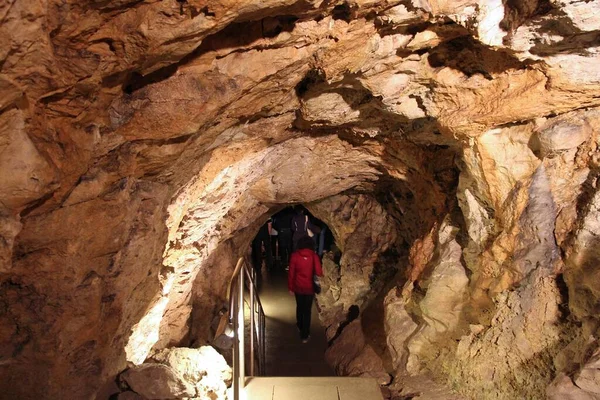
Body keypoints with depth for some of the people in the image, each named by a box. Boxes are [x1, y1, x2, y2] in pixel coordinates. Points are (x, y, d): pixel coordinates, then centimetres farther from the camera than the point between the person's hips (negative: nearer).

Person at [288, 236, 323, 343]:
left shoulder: (295, 255, -10)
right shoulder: (314, 256, -12)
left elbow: (291, 273, -7)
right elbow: (319, 273, -16)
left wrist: (290, 287, 3)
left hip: (298, 287, 2)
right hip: (309, 288, -2)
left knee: (299, 307, 25)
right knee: (307, 310, 10)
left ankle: (300, 327, 46)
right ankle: (305, 335, 15)